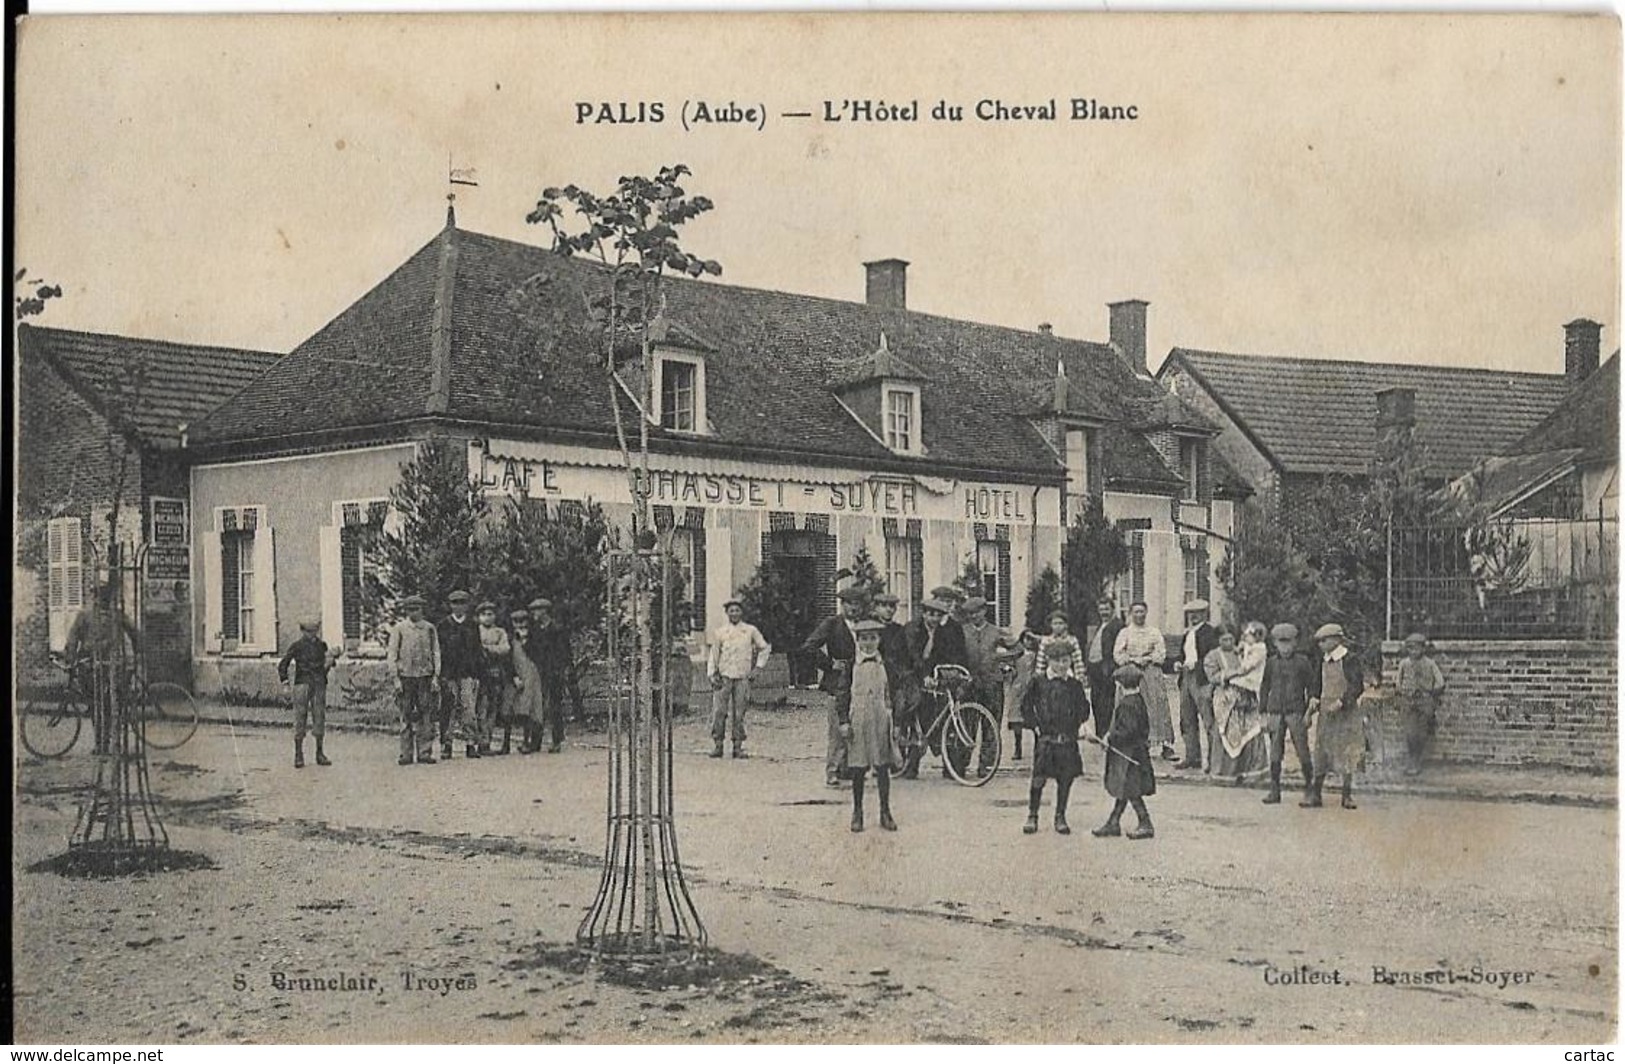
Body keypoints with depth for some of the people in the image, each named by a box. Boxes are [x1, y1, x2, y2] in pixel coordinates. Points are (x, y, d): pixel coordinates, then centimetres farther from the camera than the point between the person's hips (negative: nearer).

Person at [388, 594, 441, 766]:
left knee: (427, 716, -1)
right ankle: (406, 754, 4)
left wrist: (436, 677, 1)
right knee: (406, 717, 0)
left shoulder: (430, 629, 8)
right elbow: (391, 655, 3)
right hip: (406, 676, -1)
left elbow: (436, 653, 10)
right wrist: (396, 679, -5)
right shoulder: (398, 629, 3)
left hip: (425, 676, 1)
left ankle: (425, 753, 3)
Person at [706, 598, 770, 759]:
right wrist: (712, 674, 0)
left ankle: (738, 746, 5)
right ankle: (717, 744, 0)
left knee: (739, 714, 0)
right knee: (719, 711, -7)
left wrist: (758, 666, 9)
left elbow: (765, 648, 17)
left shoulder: (751, 631, 7)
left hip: (743, 677, 0)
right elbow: (713, 654, 9)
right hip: (724, 677, 0)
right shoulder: (720, 632, 7)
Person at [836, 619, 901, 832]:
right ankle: (857, 813, 13)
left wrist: (894, 724, 6)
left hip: (880, 721, 1)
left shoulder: (884, 664, 6)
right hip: (858, 721, -1)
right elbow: (842, 695, 1)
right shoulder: (851, 665, 1)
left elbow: (890, 696, 10)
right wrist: (844, 722, -6)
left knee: (883, 768, 2)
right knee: (857, 770, 3)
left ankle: (885, 812, 11)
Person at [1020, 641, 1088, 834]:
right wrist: (1036, 725, -4)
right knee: (1039, 778, -3)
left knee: (1065, 778, 4)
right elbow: (1026, 708, 5)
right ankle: (1032, 816, 10)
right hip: (1045, 738, -2)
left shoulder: (1075, 685, 6)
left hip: (1067, 739, 2)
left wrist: (1073, 727, 0)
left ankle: (1060, 817, 17)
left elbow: (1084, 710, 11)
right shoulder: (1039, 683, 1)